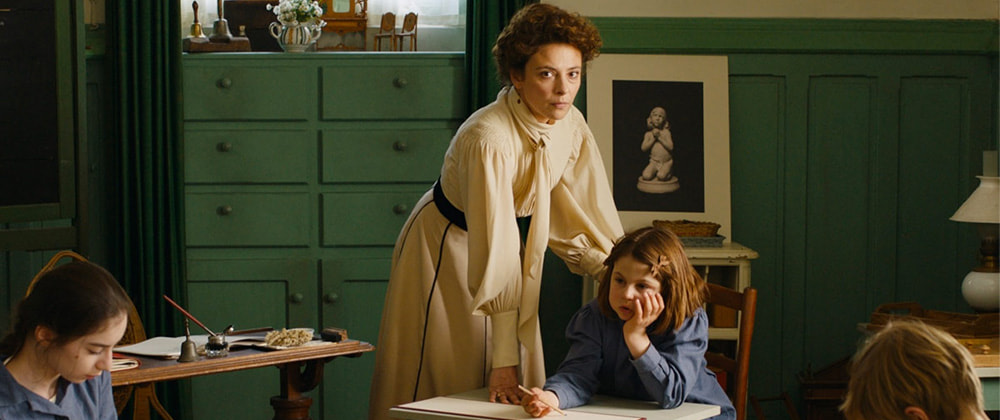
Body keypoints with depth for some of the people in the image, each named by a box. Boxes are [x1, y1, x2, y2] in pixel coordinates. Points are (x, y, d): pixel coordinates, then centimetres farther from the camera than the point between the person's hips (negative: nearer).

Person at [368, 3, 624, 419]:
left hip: (505, 237, 7)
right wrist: (504, 358, -36)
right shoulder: (489, 138, -35)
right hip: (443, 246, -6)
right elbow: (495, 251, -37)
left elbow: (593, 223, -6)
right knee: (440, 382, 1)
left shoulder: (571, 126, -15)